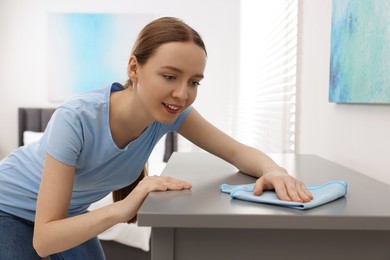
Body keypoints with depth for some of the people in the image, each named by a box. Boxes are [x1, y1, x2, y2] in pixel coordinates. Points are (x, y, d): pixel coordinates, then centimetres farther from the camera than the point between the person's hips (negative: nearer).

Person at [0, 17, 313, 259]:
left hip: (69, 212, 4)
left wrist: (274, 170, -42)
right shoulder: (76, 120, -40)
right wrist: (123, 208, -53)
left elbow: (238, 152, -20)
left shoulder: (171, 112, -25)